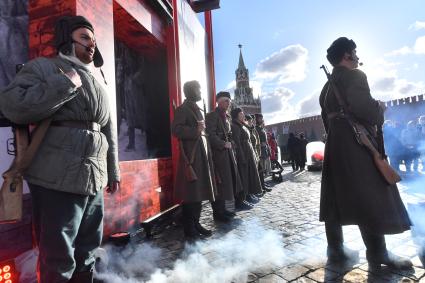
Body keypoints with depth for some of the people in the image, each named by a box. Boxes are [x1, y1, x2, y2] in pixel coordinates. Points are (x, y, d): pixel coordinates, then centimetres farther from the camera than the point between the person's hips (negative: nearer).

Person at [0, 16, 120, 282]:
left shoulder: (97, 84, 19)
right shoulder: (44, 67, 2)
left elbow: (110, 132, 19)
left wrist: (113, 171, 17)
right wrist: (66, 84, -15)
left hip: (94, 183, 6)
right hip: (57, 182, -6)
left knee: (87, 255, 18)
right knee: (59, 261, 6)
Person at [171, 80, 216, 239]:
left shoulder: (196, 109, 20)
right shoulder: (182, 109, -4)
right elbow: (176, 129, -17)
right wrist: (196, 130, -17)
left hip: (201, 154, 8)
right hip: (190, 155, -8)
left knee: (200, 191, 11)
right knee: (190, 193, -4)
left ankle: (196, 224, 22)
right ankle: (189, 229, 7)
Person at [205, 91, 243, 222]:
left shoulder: (226, 117, 20)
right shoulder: (212, 116, -7)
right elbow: (211, 135, -17)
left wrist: (231, 146, 9)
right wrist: (223, 145, -16)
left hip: (227, 153, 9)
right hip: (218, 154, -9)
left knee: (227, 181, 11)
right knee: (219, 183, -5)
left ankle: (222, 209, 22)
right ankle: (218, 212, 4)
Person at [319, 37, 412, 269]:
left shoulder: (327, 86, 20)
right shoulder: (354, 76, -6)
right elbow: (364, 108, -21)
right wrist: (380, 108, -2)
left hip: (335, 144, 9)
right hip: (356, 144, -9)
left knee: (336, 197, 9)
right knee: (369, 198, -1)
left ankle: (335, 248, 18)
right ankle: (378, 254, 8)